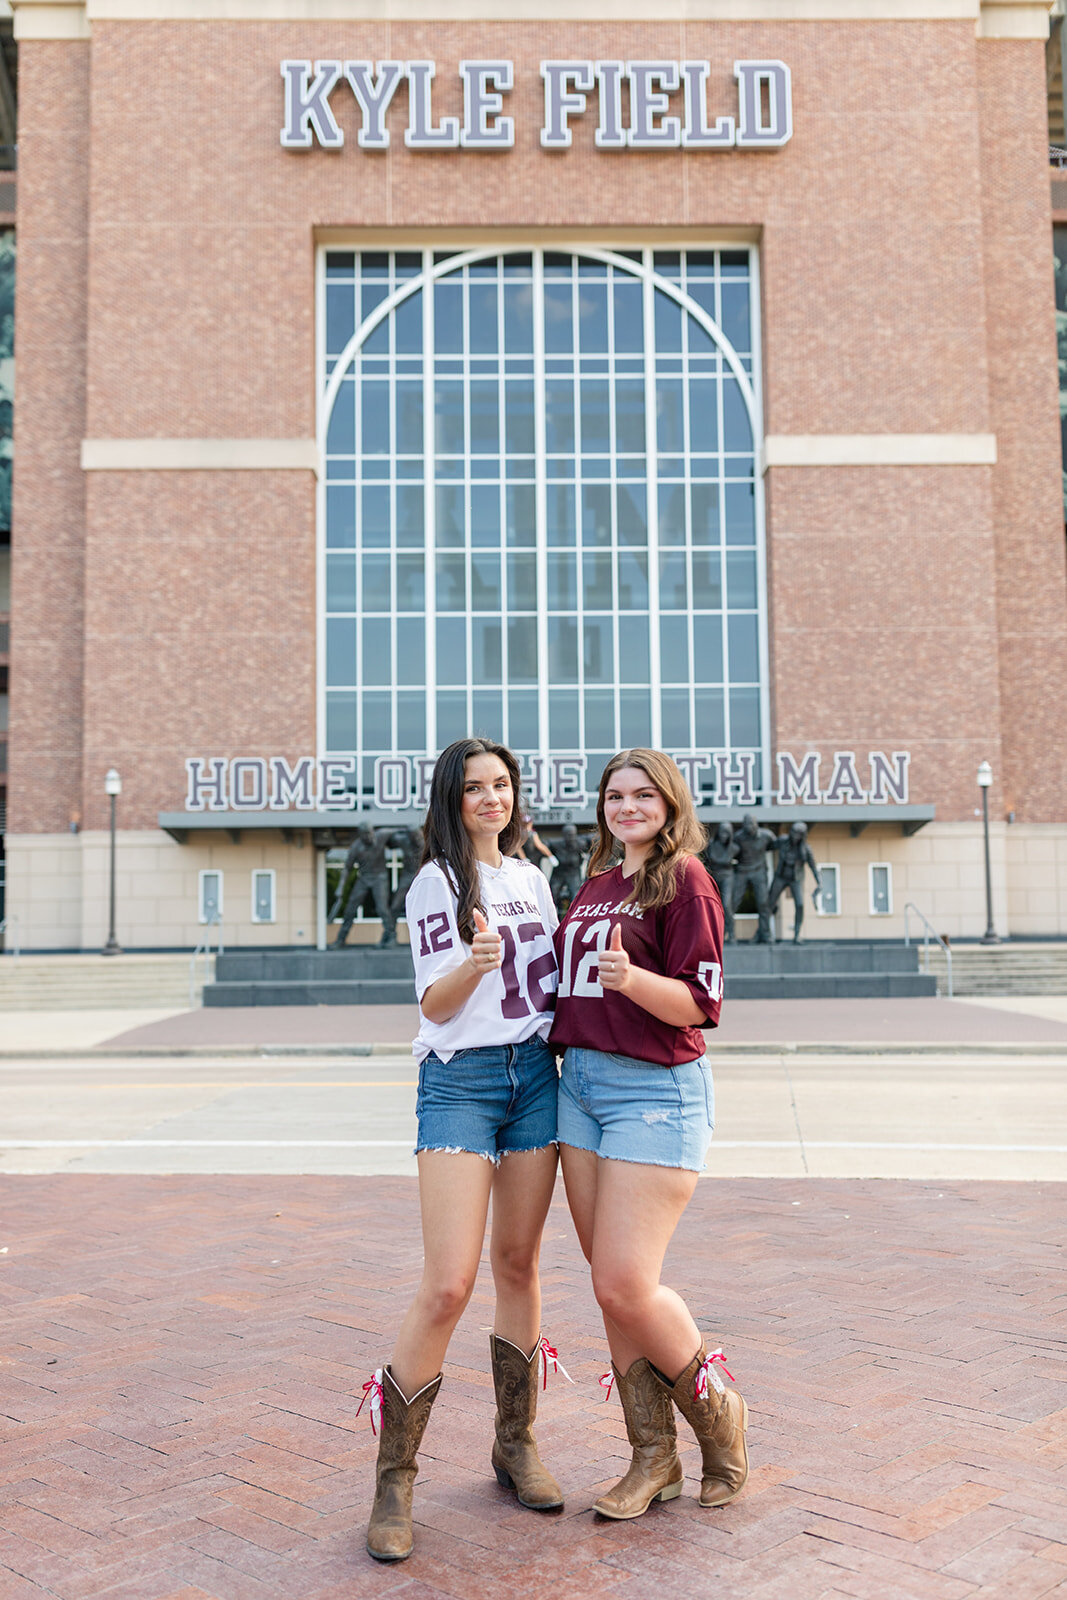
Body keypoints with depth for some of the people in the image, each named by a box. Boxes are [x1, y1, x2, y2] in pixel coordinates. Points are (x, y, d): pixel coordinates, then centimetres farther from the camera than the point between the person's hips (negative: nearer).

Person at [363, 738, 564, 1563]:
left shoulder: (531, 876, 14)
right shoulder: (437, 882, -4)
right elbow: (435, 1005, -10)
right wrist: (474, 963, -29)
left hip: (535, 1072, 6)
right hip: (460, 1079, -5)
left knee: (519, 1264, 11)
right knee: (448, 1285, -11)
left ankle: (516, 1441, 26)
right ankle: (394, 1477, 3)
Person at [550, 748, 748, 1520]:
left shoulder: (684, 879, -6)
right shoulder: (596, 885, 16)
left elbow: (702, 1004, -13)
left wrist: (632, 979, -28)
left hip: (656, 1089, -7)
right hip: (579, 1081, 7)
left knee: (625, 1284, -10)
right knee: (613, 1285, 8)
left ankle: (719, 1412, 16)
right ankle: (654, 1456, 21)